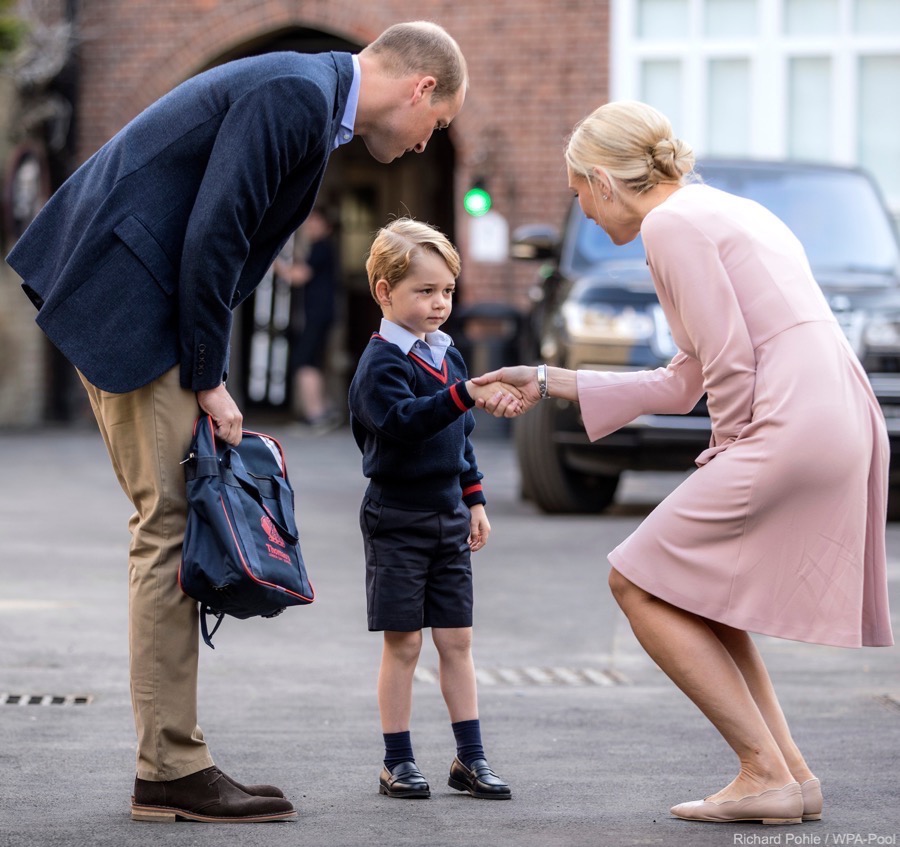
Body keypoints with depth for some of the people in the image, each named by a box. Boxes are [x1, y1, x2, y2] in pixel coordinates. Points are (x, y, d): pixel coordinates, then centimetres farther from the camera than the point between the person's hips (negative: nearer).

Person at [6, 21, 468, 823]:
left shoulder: (306, 95, 16)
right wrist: (209, 380, -13)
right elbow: (212, 238, -21)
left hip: (145, 292, 11)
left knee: (173, 524, 10)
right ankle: (172, 771, -3)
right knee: (173, 522, -8)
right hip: (128, 297, -11)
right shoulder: (295, 94, -16)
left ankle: (170, 764, 13)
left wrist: (208, 376, 10)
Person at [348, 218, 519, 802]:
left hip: (448, 516, 6)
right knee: (403, 643, -1)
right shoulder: (382, 362, -12)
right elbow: (402, 421, -32)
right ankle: (398, 762, 7)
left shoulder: (449, 355, 11)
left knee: (457, 641, 8)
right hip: (397, 518, -6)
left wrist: (474, 500, 18)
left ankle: (471, 758, 12)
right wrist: (465, 395, -42)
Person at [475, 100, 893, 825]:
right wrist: (549, 383, 27)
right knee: (695, 588, 20)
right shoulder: (719, 210, 24)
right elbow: (684, 383, 24)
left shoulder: (672, 223, -6)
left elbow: (730, 363, -13)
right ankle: (791, 773, 15)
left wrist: (727, 457, 2)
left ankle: (768, 773, -1)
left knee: (640, 582, 0)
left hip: (791, 430, -10)